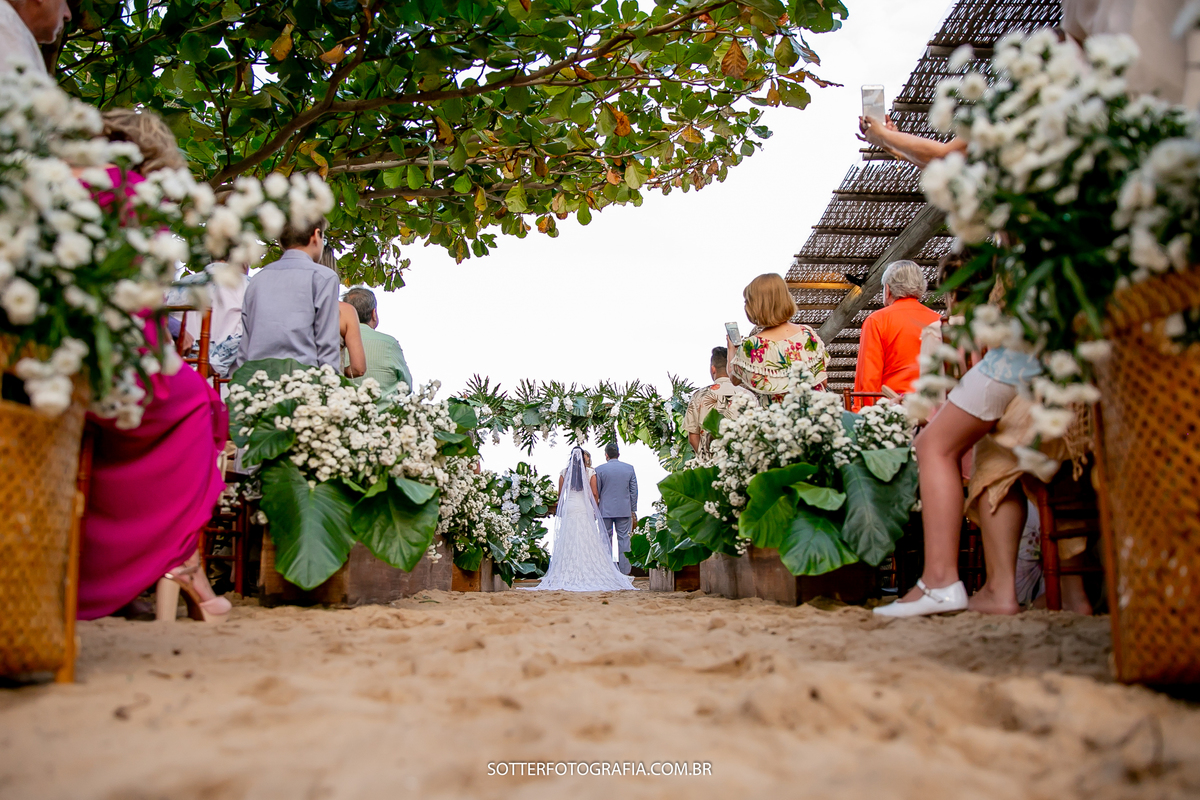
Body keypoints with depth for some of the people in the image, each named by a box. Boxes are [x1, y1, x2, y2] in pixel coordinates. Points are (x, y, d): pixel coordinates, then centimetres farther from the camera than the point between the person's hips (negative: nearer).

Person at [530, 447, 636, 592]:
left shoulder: (564, 473, 3)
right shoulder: (590, 472, 0)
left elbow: (560, 495, 6)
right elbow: (595, 494, -1)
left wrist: (559, 512, 18)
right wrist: (595, 509, 11)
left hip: (569, 509, 1)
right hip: (586, 510, -1)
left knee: (569, 542, 2)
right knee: (587, 541, 2)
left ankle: (568, 574, 0)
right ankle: (588, 571, 0)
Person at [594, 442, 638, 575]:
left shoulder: (599, 469, -6)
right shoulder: (629, 468, 3)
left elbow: (596, 493, -1)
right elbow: (634, 491, 7)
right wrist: (633, 511, 14)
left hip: (606, 510, -2)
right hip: (624, 510, 2)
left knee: (606, 540, 6)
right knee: (624, 539, 6)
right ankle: (625, 570, 8)